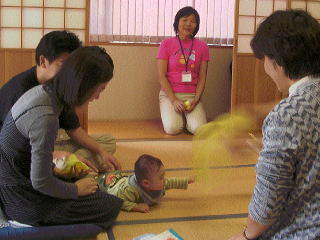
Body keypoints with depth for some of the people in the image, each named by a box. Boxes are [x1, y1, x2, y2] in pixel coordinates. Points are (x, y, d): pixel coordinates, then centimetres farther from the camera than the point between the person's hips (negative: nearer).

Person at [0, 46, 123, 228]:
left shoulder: (44, 91, -2)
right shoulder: (45, 117, -31)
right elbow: (41, 182, -25)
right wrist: (76, 190, -9)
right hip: (23, 198, -9)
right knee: (111, 206, -3)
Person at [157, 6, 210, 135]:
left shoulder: (202, 47, 6)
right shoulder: (166, 44, 0)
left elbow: (202, 77, 5)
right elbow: (162, 76, -4)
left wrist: (196, 100, -10)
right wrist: (174, 100, -14)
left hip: (192, 95, 2)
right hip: (169, 94, -2)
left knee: (199, 129, -22)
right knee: (172, 128, -26)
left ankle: (187, 116, 12)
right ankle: (177, 115, 10)